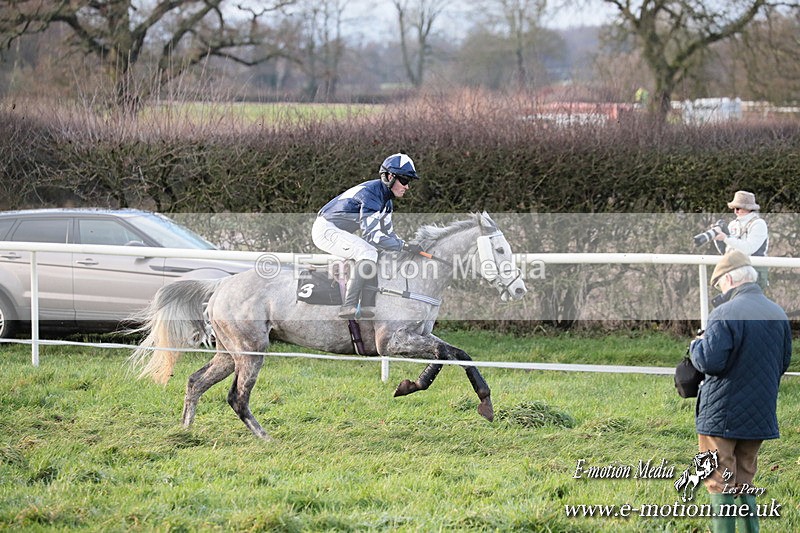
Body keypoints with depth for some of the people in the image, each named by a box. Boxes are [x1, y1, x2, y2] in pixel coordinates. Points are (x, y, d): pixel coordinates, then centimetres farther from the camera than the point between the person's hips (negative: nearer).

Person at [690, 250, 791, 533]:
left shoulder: (725, 314, -17)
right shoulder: (778, 314, 4)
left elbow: (710, 362, -21)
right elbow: (784, 363, 13)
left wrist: (697, 345, -2)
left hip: (721, 415, -6)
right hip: (760, 414, 6)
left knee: (720, 486, 0)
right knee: (744, 483, 16)